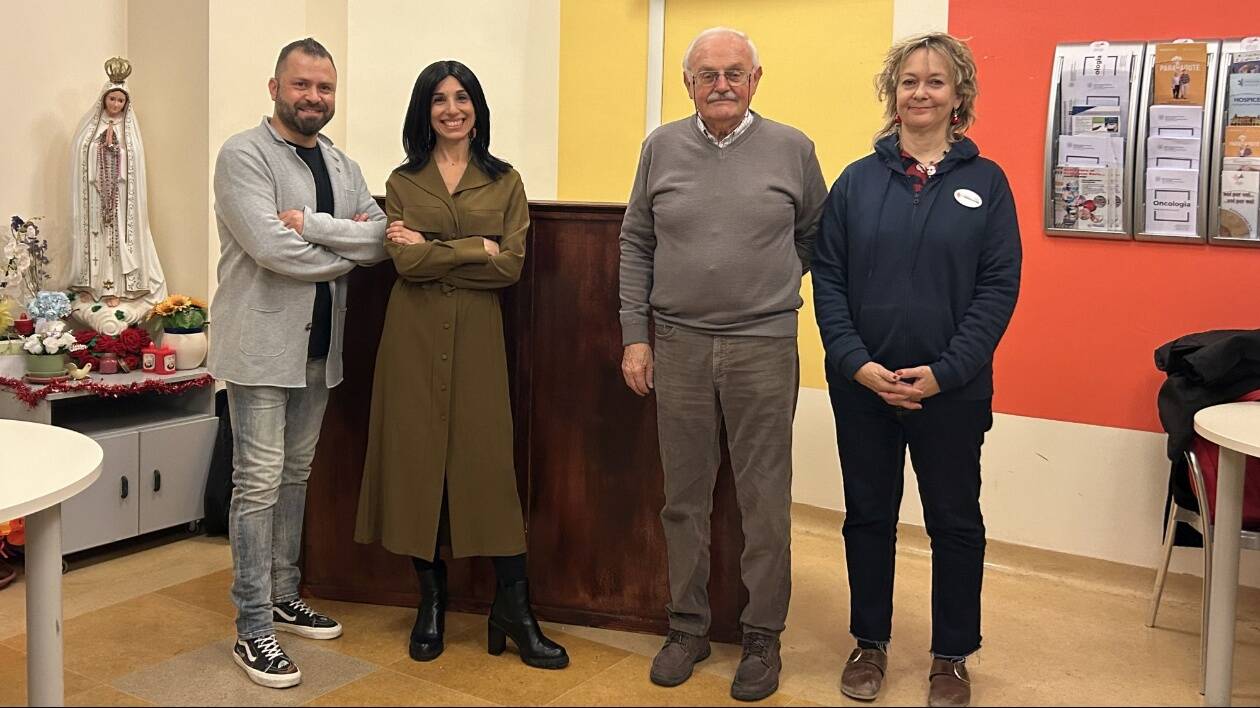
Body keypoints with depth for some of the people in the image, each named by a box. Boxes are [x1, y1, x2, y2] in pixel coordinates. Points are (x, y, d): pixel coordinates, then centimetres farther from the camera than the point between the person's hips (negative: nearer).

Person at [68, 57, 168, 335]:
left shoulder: (129, 130, 5)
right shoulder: (89, 128, 6)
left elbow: (132, 165, 1)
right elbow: (81, 161, 3)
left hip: (120, 195, -1)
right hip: (95, 195, 1)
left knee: (118, 237, -1)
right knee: (95, 237, 2)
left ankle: (115, 289, 0)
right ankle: (90, 286, 7)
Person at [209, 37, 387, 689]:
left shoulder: (343, 166, 12)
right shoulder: (244, 155, -9)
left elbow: (380, 238, -2)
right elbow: (271, 247, -21)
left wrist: (311, 223, -16)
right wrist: (346, 250, -8)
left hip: (319, 346, 7)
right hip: (262, 343, -7)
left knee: (296, 475, 16)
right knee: (259, 482, -4)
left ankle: (283, 598, 30)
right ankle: (253, 630, 4)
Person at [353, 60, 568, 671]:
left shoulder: (505, 181, 7)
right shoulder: (402, 182, 7)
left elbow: (511, 265, -6)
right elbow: (406, 262, -8)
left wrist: (433, 251, -8)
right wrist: (477, 249, -10)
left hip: (478, 336, -1)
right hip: (415, 336, 1)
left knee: (490, 462, -3)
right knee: (416, 459, 3)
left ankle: (514, 610, 4)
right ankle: (431, 599, 18)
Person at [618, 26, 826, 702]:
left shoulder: (791, 147, 1)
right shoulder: (662, 146, 5)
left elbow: (816, 235, 13)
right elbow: (636, 244, 8)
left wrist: (772, 282, 4)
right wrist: (635, 335, 3)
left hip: (764, 347, -1)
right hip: (678, 344, 2)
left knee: (765, 501, 3)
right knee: (684, 498, 10)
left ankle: (762, 636, 19)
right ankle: (688, 626, 26)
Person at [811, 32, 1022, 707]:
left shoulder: (985, 182, -1)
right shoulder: (857, 181, 3)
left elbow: (999, 288, -5)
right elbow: (827, 277, -1)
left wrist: (941, 372, -14)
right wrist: (859, 363, -13)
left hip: (952, 390, -1)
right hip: (862, 384, 1)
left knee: (955, 522, 10)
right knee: (868, 515, 13)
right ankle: (870, 642, 30)